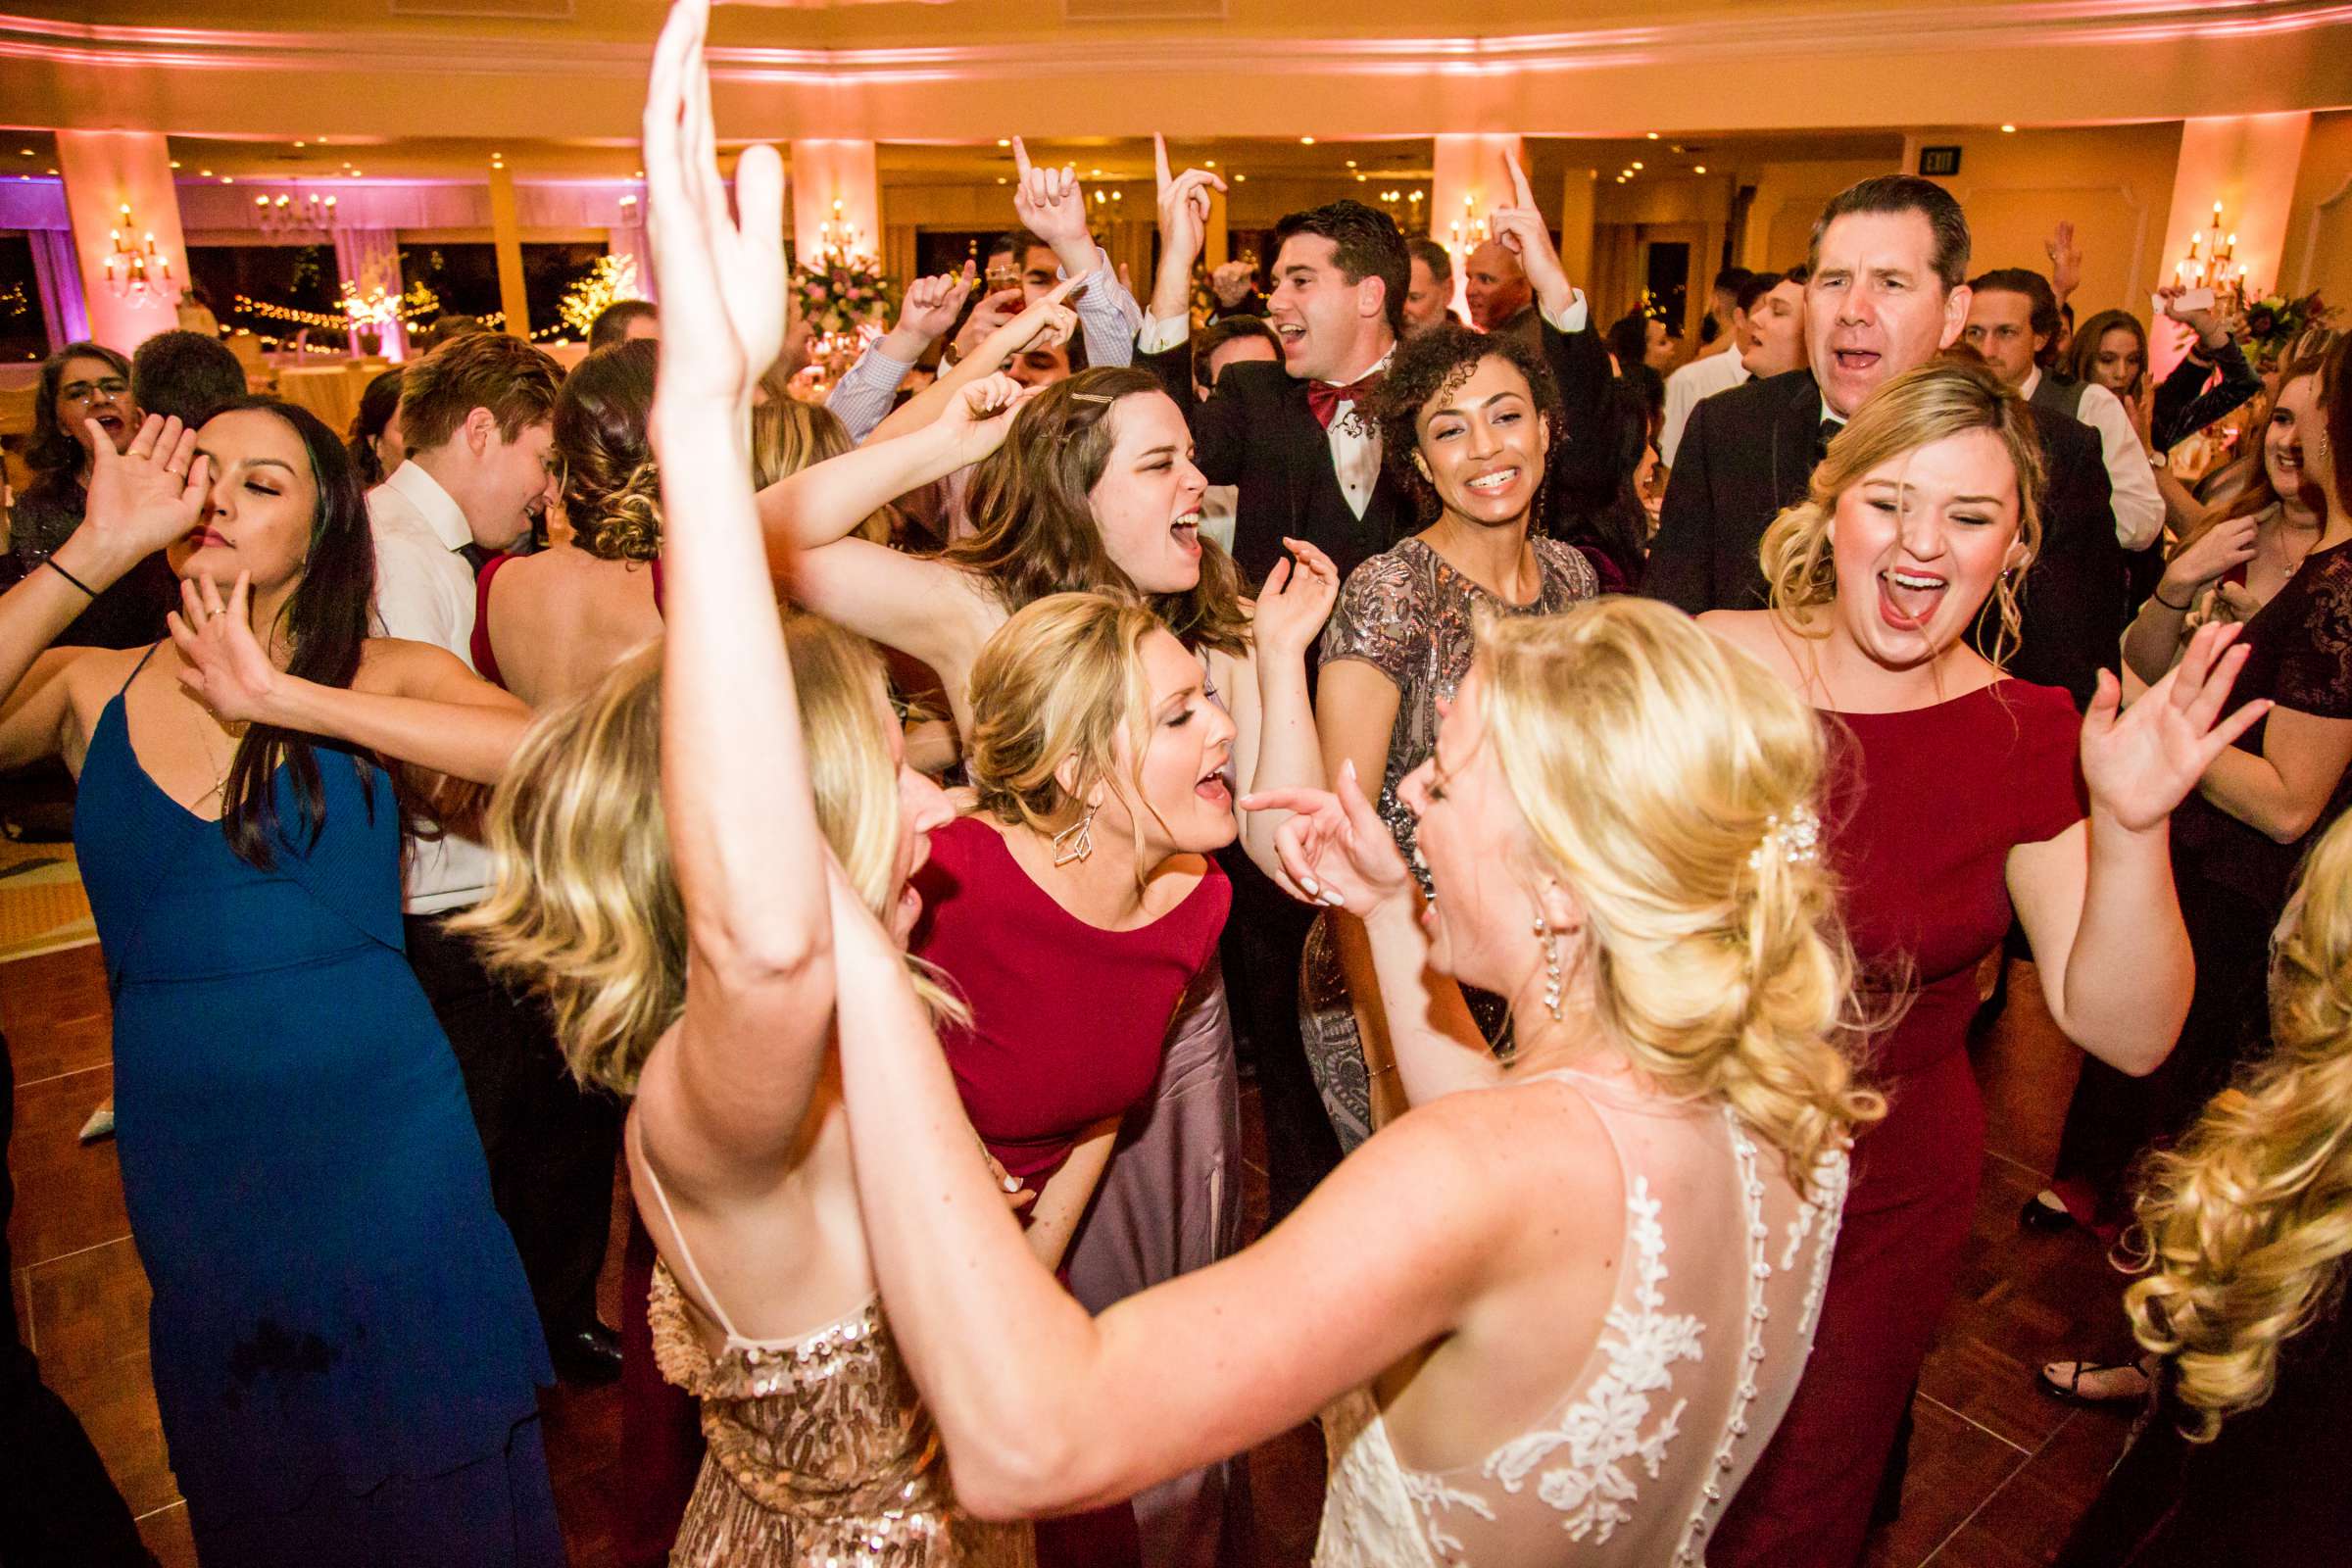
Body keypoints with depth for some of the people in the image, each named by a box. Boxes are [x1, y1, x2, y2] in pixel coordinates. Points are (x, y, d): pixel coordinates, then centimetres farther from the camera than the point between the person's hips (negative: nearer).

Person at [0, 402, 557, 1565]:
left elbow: (550, 750, -25)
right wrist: (95, 552, -20)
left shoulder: (380, 677, -6)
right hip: (187, 1156, 2)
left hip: (382, 1147, -2)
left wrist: (288, 698, -24)